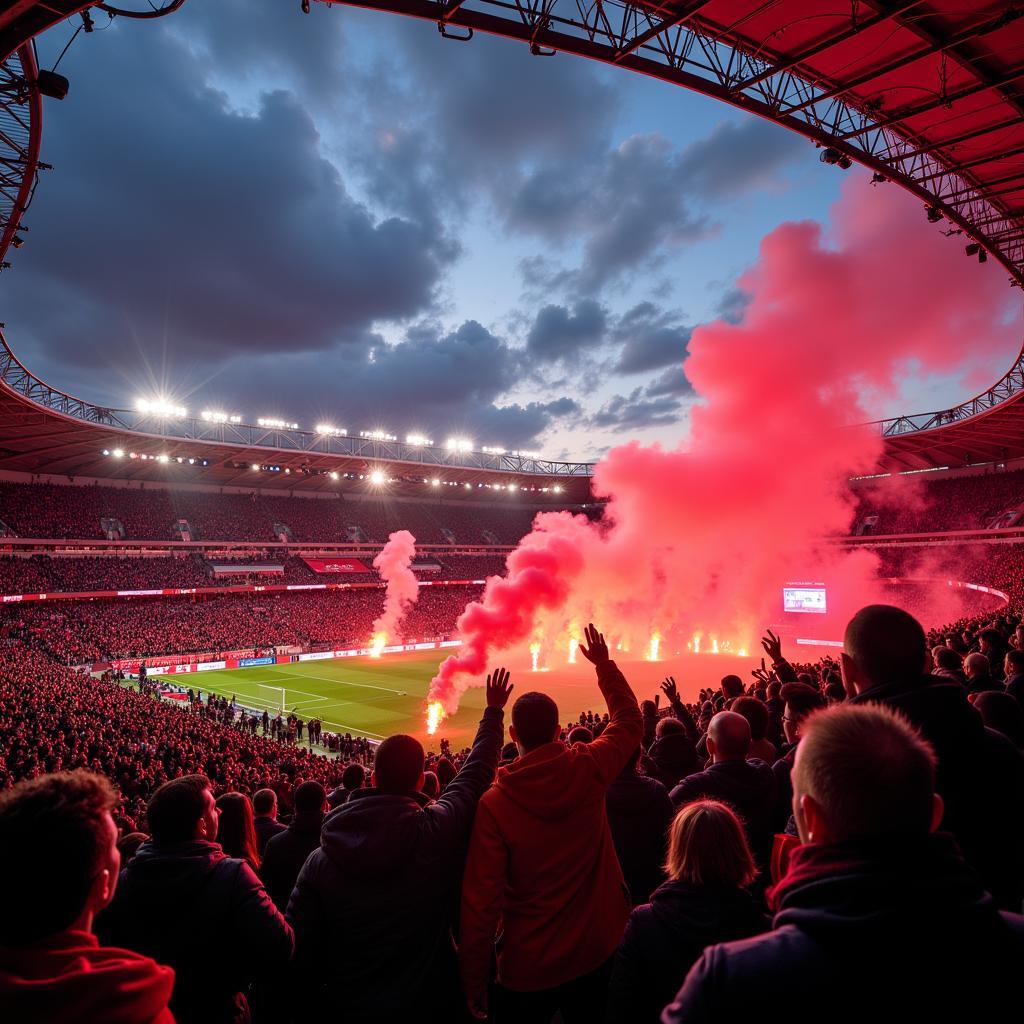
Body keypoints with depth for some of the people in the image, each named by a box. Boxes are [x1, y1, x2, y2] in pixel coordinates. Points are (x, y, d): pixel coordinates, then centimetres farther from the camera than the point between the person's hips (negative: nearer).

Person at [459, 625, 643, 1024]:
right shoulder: (590, 769, -14)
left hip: (528, 967, -2)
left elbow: (480, 900, -18)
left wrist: (473, 983, -5)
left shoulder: (494, 803, -20)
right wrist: (604, 663, 15)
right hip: (598, 950, 3)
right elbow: (630, 721, 5)